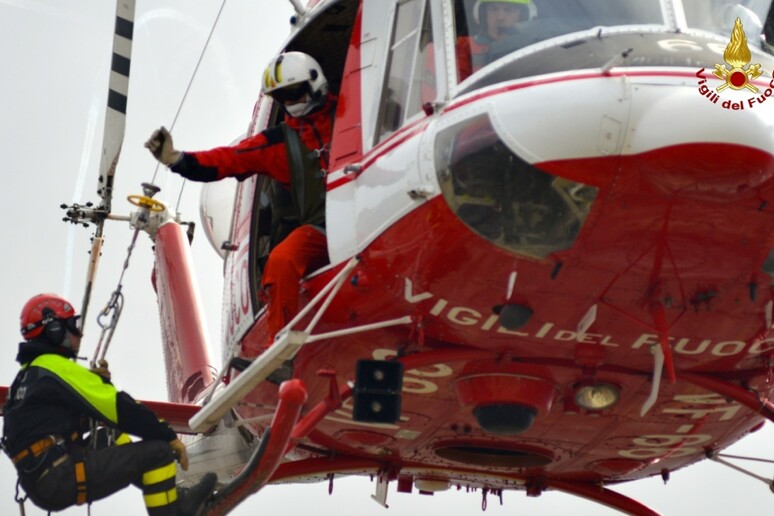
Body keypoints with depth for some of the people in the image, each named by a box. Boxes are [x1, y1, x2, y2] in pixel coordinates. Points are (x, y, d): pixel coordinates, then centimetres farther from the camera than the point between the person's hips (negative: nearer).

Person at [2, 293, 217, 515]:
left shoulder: (28, 374, 20)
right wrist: (169, 437, -5)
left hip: (38, 483, 10)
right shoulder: (57, 367, -10)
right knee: (157, 452, -11)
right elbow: (119, 407, -11)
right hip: (60, 478, -10)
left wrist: (97, 381, 9)